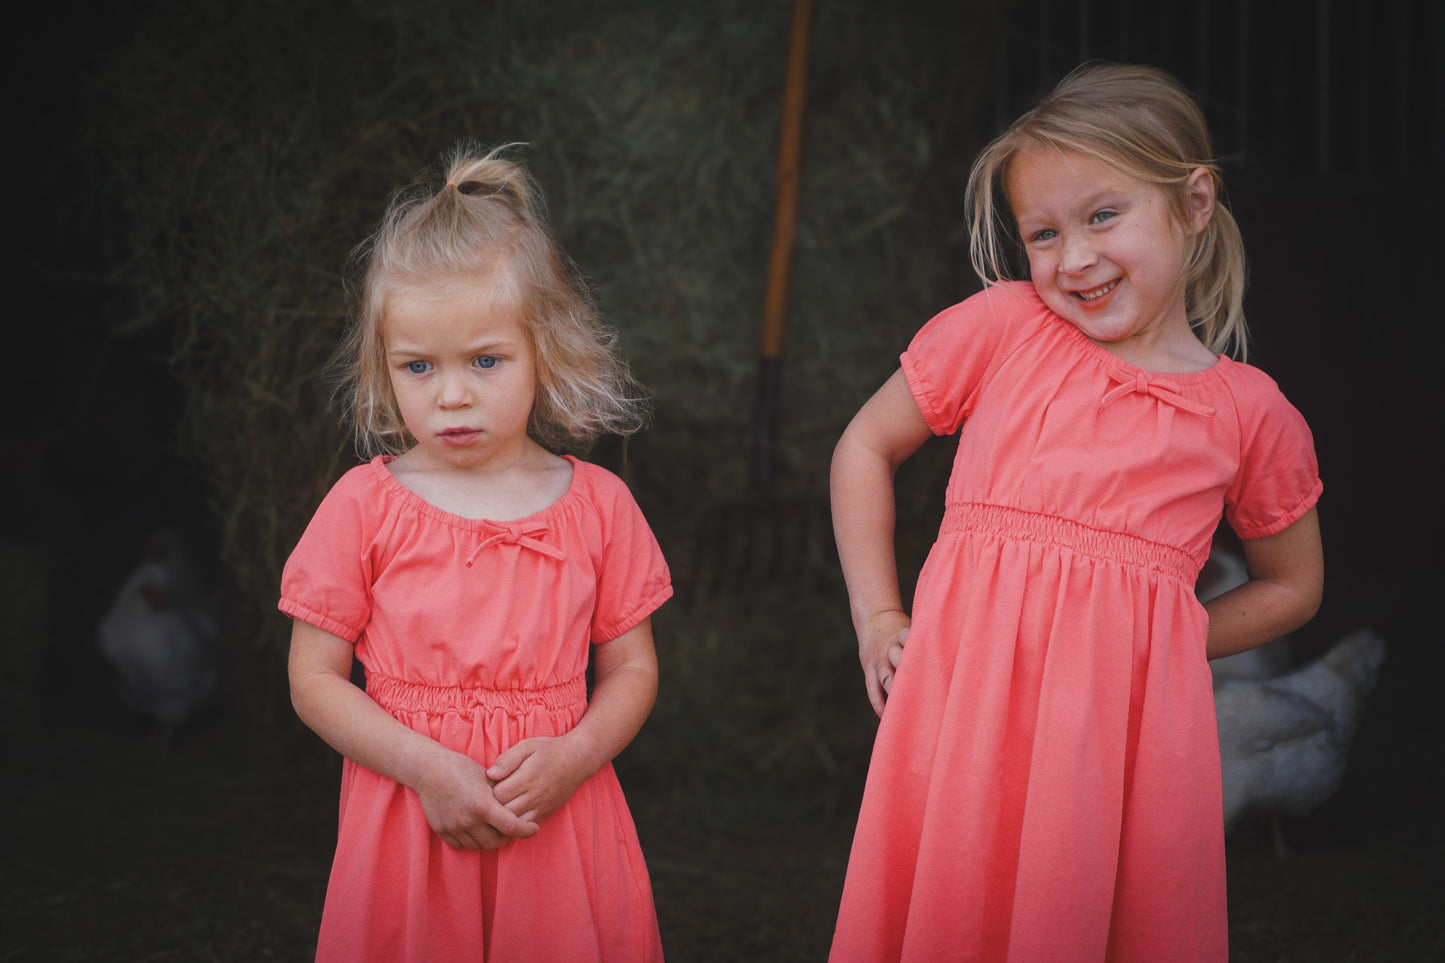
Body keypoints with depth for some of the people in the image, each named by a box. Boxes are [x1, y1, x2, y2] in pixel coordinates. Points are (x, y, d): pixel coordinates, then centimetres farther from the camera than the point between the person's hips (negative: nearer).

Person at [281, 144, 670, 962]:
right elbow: (314, 679, -3)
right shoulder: (365, 506, -3)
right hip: (407, 819, -1)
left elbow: (632, 668, 5)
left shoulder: (597, 505, 1)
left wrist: (571, 756, -14)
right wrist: (426, 767, -15)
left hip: (557, 823, 1)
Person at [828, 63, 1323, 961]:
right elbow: (866, 448, 15)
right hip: (969, 702, 0)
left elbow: (1291, 584, 21)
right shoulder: (1002, 327, 6)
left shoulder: (1251, 413, 7)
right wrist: (877, 621, 8)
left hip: (1128, 718, 0)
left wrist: (1161, 644, 9)